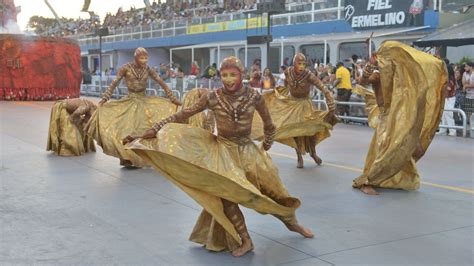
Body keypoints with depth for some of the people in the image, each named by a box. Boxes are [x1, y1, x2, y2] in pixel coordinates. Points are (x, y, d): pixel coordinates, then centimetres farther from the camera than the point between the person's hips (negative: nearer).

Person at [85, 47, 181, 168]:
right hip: (130, 101, -3)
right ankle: (127, 158, 4)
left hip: (145, 101, 3)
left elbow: (162, 83, 1)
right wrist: (105, 98, -19)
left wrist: (173, 98, -1)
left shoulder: (148, 69, -1)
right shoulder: (126, 68, -9)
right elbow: (114, 84, -9)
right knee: (128, 129, -6)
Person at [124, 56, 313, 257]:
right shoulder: (212, 97, -12)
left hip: (247, 150, 1)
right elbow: (182, 116, -10)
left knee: (271, 190, 8)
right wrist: (154, 130, -14)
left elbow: (268, 124, 7)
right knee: (226, 193, -17)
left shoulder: (253, 96, -9)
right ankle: (244, 240, -1)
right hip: (224, 150, -1)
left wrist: (265, 147, 18)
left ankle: (292, 223, 35)